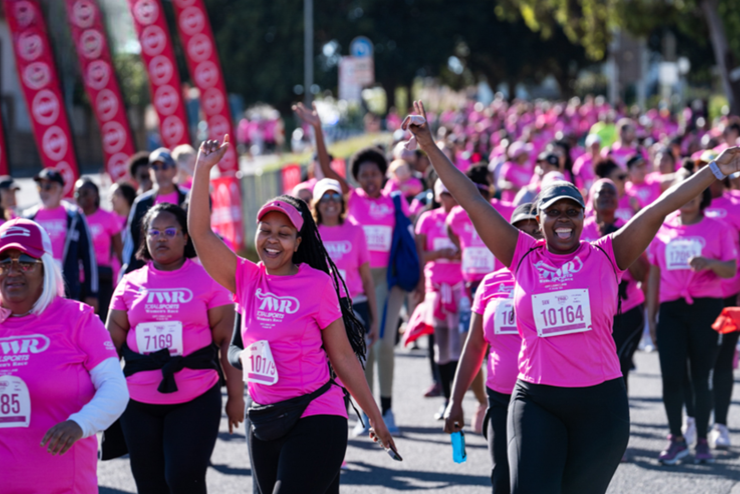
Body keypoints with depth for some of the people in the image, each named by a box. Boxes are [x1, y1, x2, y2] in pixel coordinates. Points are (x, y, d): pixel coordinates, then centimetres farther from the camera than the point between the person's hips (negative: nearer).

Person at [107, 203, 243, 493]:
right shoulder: (130, 284, 7)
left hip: (196, 400, -3)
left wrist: (236, 395, -4)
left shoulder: (207, 280, 0)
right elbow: (112, 343, 8)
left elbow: (226, 340, -1)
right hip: (140, 404, 3)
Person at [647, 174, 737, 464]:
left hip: (705, 308, -1)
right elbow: (654, 273, 14)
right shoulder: (662, 229, 12)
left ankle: (702, 441, 10)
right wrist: (651, 315, 11)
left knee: (701, 377, 0)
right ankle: (676, 440, 6)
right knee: (671, 376, -6)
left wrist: (710, 263, -22)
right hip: (671, 309, 2)